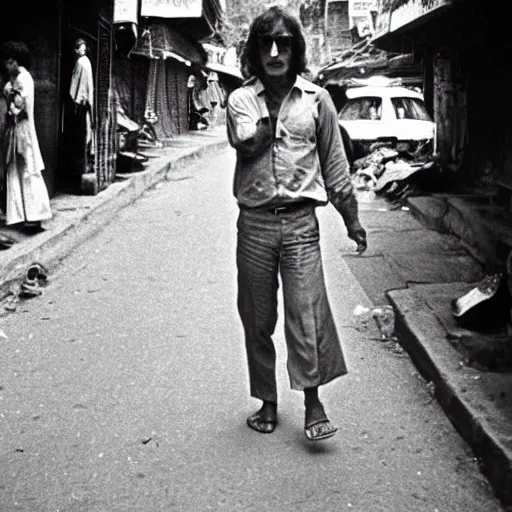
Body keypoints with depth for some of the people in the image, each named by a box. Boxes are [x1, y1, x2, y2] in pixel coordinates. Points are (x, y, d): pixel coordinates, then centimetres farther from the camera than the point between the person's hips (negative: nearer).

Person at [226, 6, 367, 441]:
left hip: (300, 221, -1)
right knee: (257, 319, 8)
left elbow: (335, 163, 8)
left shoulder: (316, 99, 5)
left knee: (307, 312, -8)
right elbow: (247, 144, -13)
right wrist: (275, 112, -8)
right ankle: (268, 402, 23)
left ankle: (313, 401, 7)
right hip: (254, 222, 1)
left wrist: (352, 219, 9)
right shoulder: (241, 99, 6)